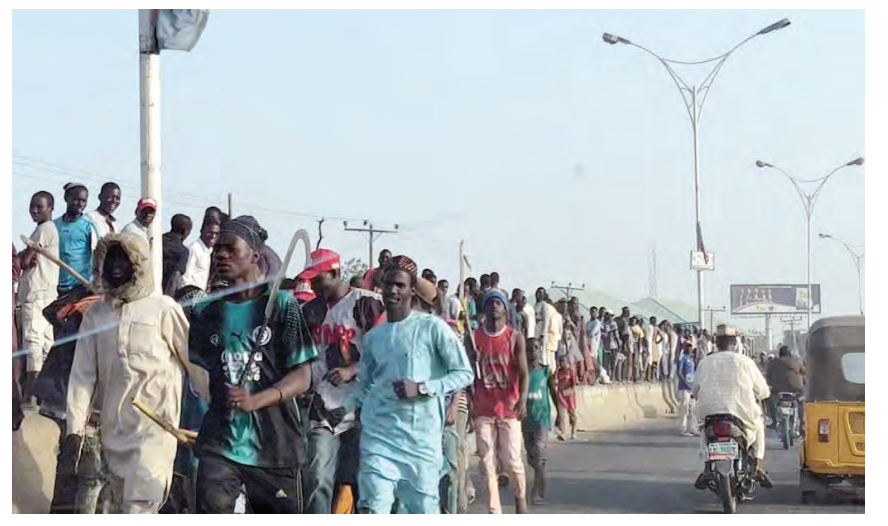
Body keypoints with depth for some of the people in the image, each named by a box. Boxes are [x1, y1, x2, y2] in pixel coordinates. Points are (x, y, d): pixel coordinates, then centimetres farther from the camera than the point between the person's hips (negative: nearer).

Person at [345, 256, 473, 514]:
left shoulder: (432, 327, -1)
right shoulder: (373, 336, 13)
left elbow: (465, 373, -2)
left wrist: (422, 388, -13)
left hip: (422, 435, -3)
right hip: (379, 434, 3)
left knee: (424, 508, 0)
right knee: (372, 507, -10)